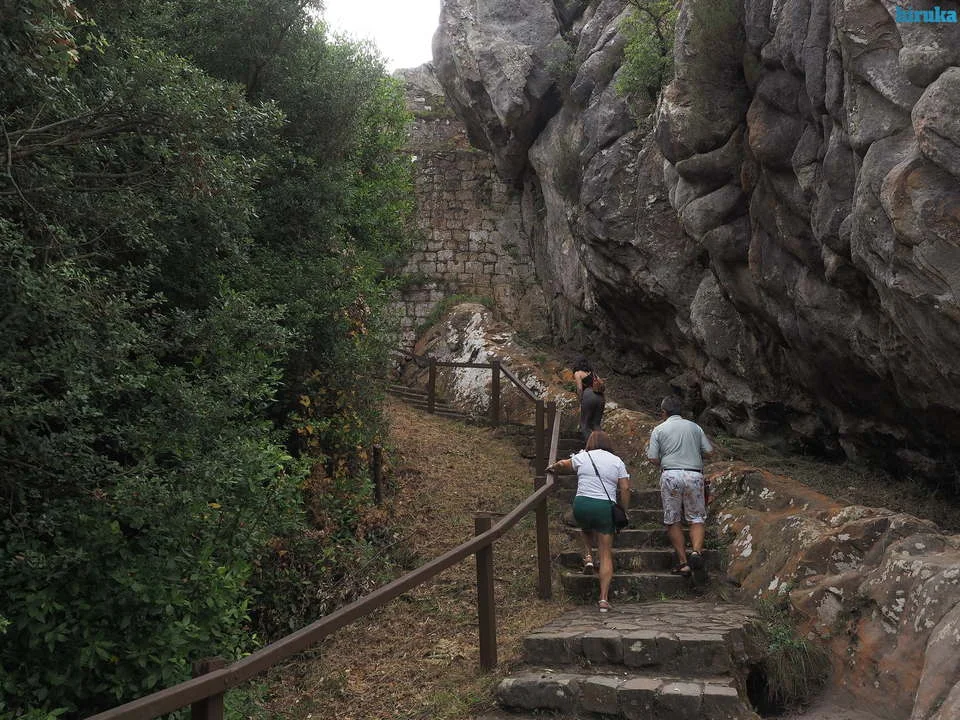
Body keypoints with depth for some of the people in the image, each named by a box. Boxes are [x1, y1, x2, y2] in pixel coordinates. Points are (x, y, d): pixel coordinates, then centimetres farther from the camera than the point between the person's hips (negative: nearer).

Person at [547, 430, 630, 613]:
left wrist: (552, 468, 41)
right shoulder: (617, 462, 9)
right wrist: (623, 511, 10)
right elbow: (625, 489, 2)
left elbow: (562, 465, 20)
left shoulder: (581, 457, 7)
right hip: (606, 507, 0)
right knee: (606, 553, 4)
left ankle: (588, 556, 14)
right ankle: (604, 598, -2)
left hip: (582, 504, 0)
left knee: (585, 528, 37)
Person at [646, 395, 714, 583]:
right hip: (694, 474, 2)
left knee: (672, 521, 8)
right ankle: (696, 552, -16)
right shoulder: (695, 427, 13)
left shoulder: (659, 430, 5)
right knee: (697, 518, 9)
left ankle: (683, 562, 4)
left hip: (670, 474, -2)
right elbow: (708, 452, 11)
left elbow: (653, 459, -1)